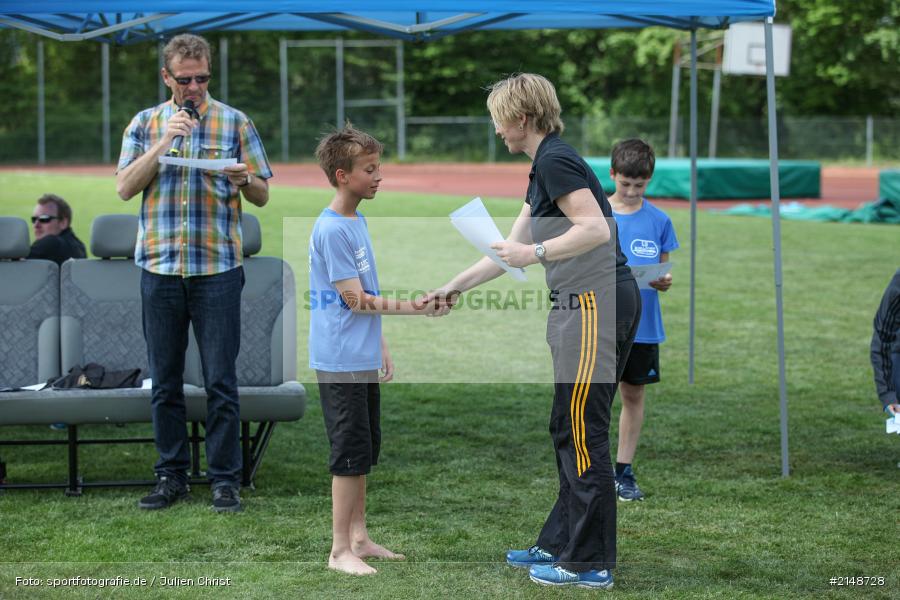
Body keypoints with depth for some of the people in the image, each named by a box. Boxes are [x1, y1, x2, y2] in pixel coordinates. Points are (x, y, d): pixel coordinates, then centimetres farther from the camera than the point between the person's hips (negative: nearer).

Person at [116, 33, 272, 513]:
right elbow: (124, 188, -2)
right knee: (165, 381, 7)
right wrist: (165, 141, -11)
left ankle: (225, 479, 5)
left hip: (217, 269, -2)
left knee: (220, 381, -2)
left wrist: (243, 180, -17)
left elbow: (262, 196, 6)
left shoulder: (235, 123, 5)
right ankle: (171, 477, 15)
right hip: (159, 269, 2)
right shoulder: (145, 124, 9)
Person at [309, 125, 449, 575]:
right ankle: (340, 550, 2)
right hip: (341, 363, -9)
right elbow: (355, 300, -19)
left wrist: (380, 345, 19)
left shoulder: (356, 221, 12)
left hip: (363, 360, 9)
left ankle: (359, 537, 24)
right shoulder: (331, 229, -17)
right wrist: (415, 307, -20)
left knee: (364, 451, 14)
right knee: (350, 453, -5)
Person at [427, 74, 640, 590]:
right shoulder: (545, 167, 18)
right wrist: (456, 286, 29)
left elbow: (597, 229, -23)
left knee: (582, 431, -5)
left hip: (595, 304, -10)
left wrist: (538, 252, -22)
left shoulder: (556, 161, -12)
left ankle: (590, 563, 0)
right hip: (588, 305, 10)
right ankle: (560, 545, 21)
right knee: (573, 430, 14)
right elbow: (513, 248, 25)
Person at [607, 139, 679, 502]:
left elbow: (663, 269, 10)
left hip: (643, 324, 3)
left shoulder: (658, 220, 4)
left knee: (633, 394, 9)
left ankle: (624, 471, 20)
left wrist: (663, 282, -12)